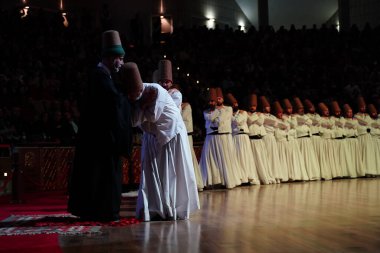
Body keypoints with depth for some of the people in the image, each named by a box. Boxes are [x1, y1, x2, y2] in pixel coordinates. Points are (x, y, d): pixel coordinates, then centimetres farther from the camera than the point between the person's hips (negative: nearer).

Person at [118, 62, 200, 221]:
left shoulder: (155, 90, -26)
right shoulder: (132, 97, -10)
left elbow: (153, 116, -25)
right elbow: (134, 122, -17)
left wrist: (139, 104, -19)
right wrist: (143, 103, -26)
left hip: (171, 134, -5)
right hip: (151, 136, 5)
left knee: (171, 173, 1)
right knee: (151, 173, -2)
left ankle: (174, 210, 9)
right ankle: (155, 211, 2)